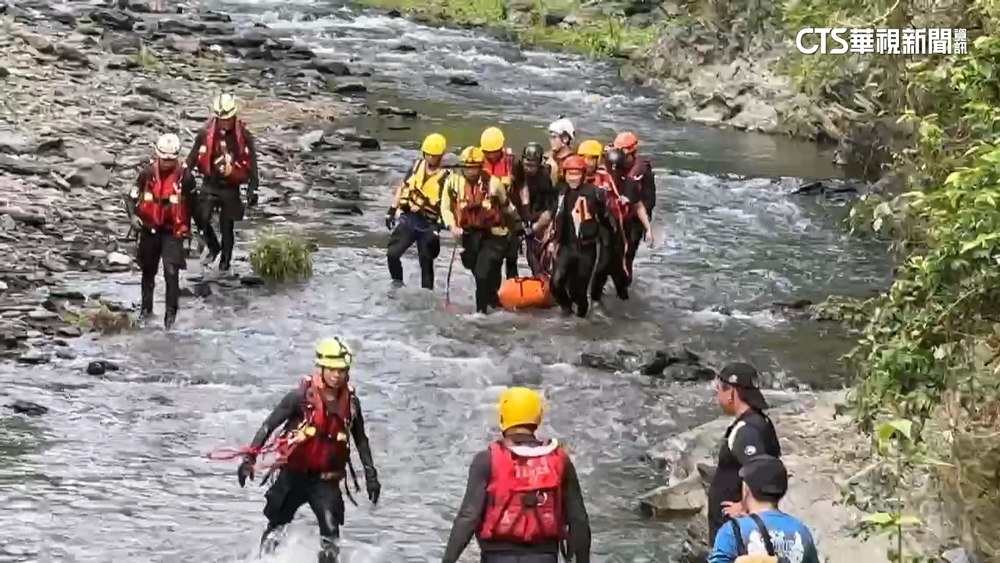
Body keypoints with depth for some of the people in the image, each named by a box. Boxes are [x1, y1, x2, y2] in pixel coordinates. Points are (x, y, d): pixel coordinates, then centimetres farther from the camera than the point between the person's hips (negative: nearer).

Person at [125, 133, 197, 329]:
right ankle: (146, 307, 32)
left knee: (171, 271, -15)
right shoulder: (147, 173, -7)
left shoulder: (185, 176, -11)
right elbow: (132, 197, -1)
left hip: (173, 231, -3)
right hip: (149, 229, 3)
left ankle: (171, 312, -8)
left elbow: (194, 204, 0)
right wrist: (132, 216, -19)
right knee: (148, 271, 16)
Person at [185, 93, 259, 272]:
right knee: (202, 219, -16)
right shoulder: (206, 134, -6)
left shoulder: (243, 135, -7)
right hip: (210, 185, 1)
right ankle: (213, 248, 10)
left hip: (231, 188, -1)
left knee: (227, 226, 6)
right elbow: (193, 157, 2)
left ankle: (226, 259, 25)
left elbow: (252, 164, -1)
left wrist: (253, 189, -4)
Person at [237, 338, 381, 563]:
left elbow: (360, 440, 12)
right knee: (276, 525, 14)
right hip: (293, 473, -1)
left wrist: (370, 474, 10)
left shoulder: (350, 402, -3)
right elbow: (269, 425, -9)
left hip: (326, 478, 1)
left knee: (331, 530, -17)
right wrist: (250, 457, -16)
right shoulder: (303, 396, -14)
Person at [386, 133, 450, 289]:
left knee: (426, 262, 5)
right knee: (392, 253, -8)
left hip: (428, 224, -3)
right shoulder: (417, 166, 4)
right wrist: (392, 210, 11)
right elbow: (402, 188, 15)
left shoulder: (445, 177, -9)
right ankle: (397, 284, 12)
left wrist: (438, 228, -16)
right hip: (407, 218, 3)